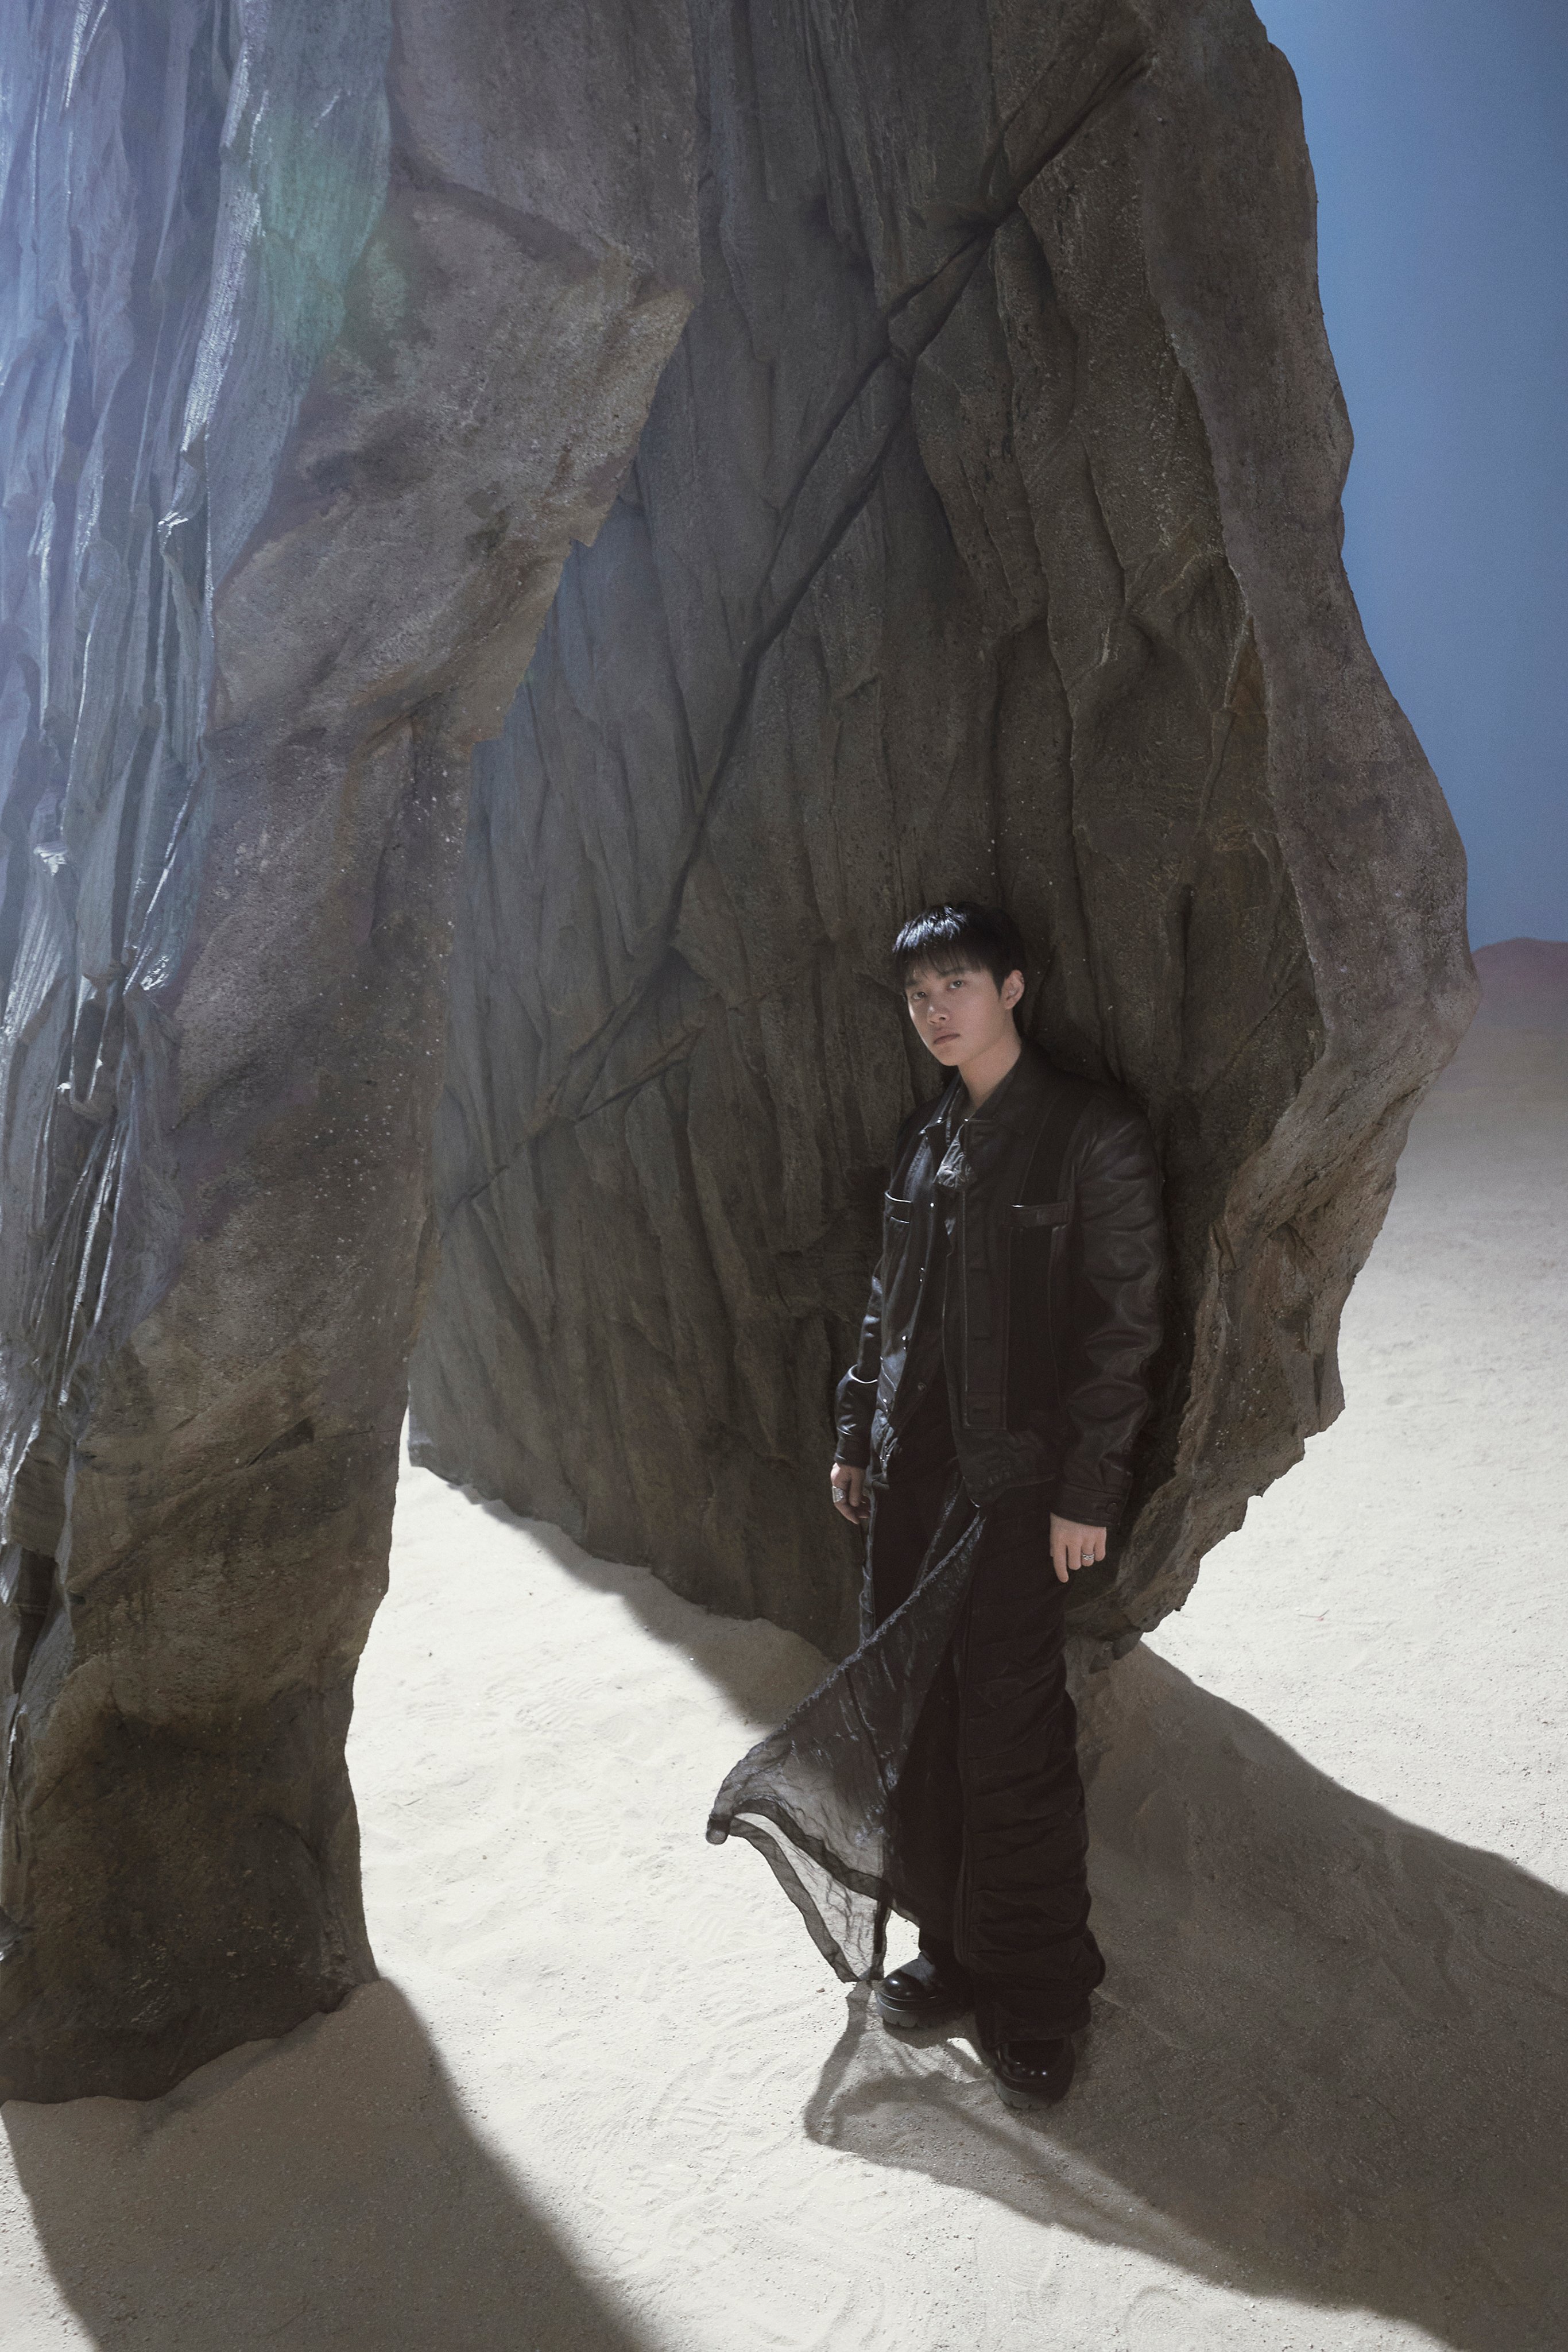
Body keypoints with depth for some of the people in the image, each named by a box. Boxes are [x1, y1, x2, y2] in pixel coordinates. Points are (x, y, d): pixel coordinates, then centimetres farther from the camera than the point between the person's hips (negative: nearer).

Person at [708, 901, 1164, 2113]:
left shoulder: (1094, 1135, -8)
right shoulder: (926, 1138, 11)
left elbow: (1124, 1324, -11)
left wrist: (1088, 1491, -13)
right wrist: (854, 1437, 15)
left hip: (1020, 1488, -6)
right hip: (911, 1473, 7)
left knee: (1013, 1737, 0)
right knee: (915, 1717, 12)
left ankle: (1038, 1998, 18)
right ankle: (956, 1949, 30)